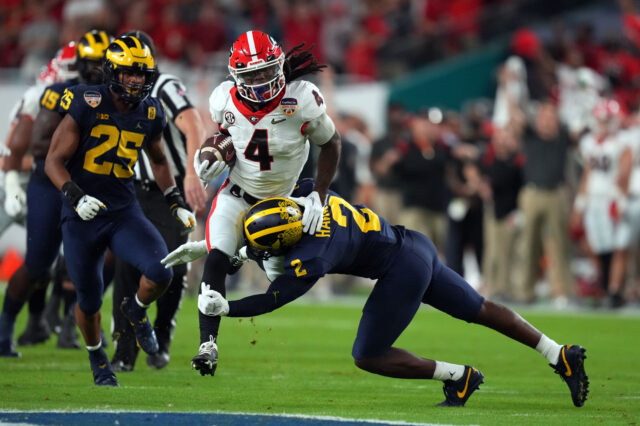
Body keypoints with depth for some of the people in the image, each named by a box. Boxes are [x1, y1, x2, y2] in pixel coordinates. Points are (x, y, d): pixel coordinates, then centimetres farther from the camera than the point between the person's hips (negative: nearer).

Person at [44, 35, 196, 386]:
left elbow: (158, 161, 21)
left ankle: (136, 310, 16)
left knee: (160, 274, -20)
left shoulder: (150, 114, 1)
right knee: (89, 301, 6)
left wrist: (176, 202, 12)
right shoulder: (86, 106, -14)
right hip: (82, 216, -3)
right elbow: (54, 161, -10)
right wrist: (75, 196, -26)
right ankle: (97, 358, 36)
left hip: (124, 213, 3)